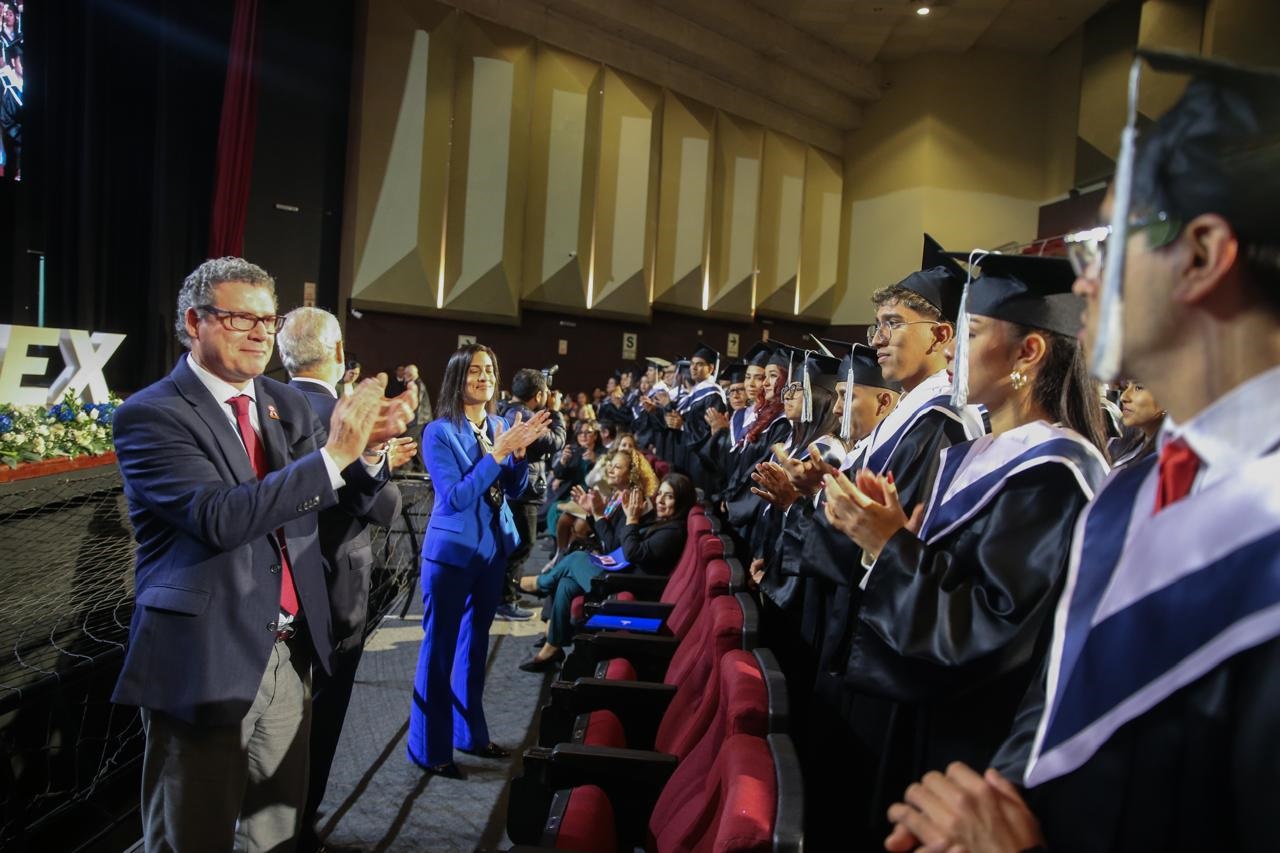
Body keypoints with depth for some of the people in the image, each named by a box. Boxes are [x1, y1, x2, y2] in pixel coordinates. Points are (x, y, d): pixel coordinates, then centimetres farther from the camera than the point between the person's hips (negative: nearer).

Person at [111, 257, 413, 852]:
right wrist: (333, 453, -29)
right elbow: (218, 517, -26)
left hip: (290, 654, 6)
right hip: (206, 663, -5)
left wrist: (369, 443, -16)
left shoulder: (288, 404, 8)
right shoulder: (150, 416, -11)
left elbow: (349, 499, 5)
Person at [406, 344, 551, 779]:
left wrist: (520, 451, -13)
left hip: (493, 547, 7)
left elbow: (515, 490, 4)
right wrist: (497, 453, -26)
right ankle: (429, 747, 15)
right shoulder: (440, 431, -14)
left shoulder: (499, 425, 4)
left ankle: (471, 732, 32)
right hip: (452, 551, -7)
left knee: (476, 642, 18)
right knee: (440, 647, 2)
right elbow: (455, 497, -21)